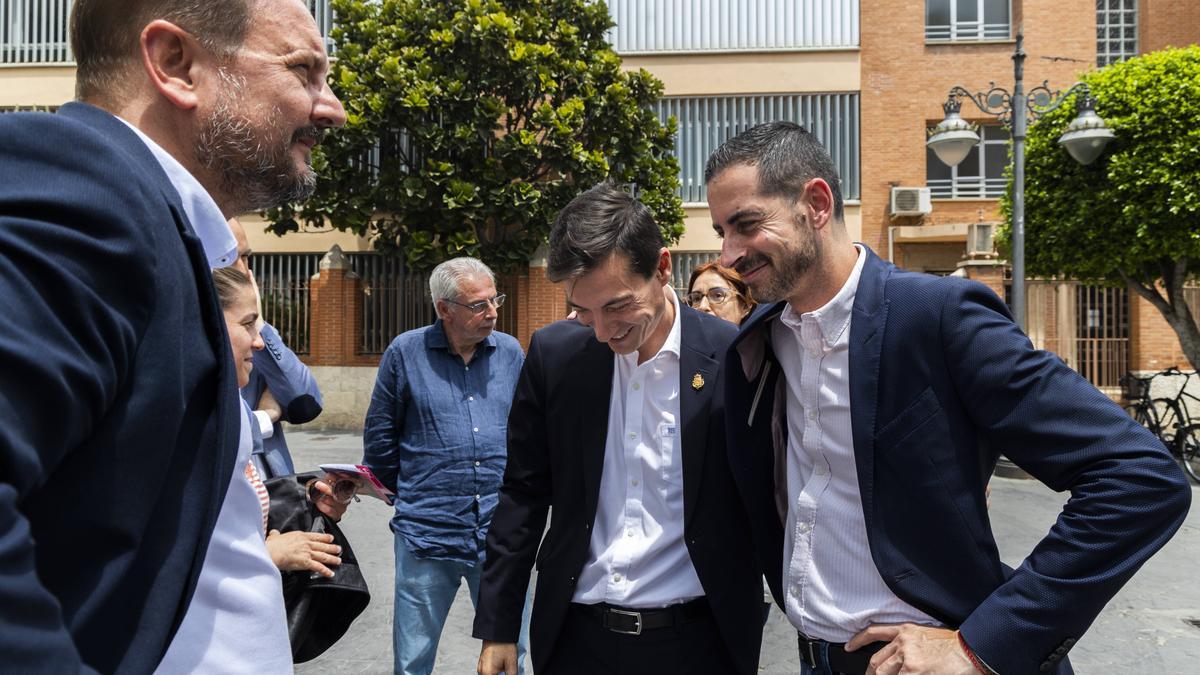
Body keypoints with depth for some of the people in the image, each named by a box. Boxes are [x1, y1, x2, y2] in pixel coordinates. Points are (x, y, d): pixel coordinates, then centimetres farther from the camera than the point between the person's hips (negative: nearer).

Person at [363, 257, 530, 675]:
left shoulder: (511, 352, 4)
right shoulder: (405, 352, -3)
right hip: (426, 535, -1)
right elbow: (379, 438, 5)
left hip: (500, 533, 2)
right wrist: (409, 495, 10)